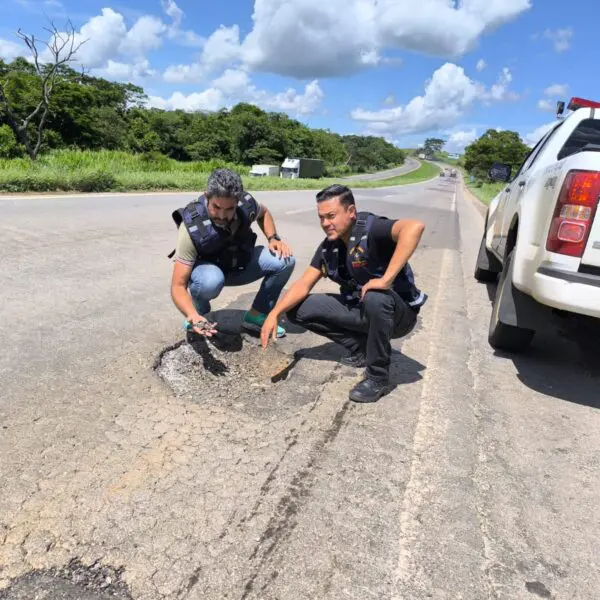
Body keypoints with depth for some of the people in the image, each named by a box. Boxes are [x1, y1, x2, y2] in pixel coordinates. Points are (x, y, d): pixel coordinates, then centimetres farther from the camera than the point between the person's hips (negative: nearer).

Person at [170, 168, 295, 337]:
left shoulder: (246, 204, -23)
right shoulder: (192, 227, -34)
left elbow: (263, 213, 6)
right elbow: (178, 286, -32)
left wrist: (273, 239, -11)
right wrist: (192, 315, -50)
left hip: (238, 264, 5)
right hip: (205, 268, -4)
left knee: (285, 260, -17)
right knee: (211, 281, -41)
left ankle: (256, 316, 0)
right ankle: (198, 315, -5)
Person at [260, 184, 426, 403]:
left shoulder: (370, 229, -23)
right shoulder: (328, 247, -1)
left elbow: (414, 227, -42)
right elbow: (303, 284, -2)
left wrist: (386, 279, -42)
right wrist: (274, 313, -17)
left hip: (398, 312, -6)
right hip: (359, 309, 7)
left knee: (375, 298, -41)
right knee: (298, 309, -2)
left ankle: (378, 377, -18)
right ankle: (362, 348, 6)